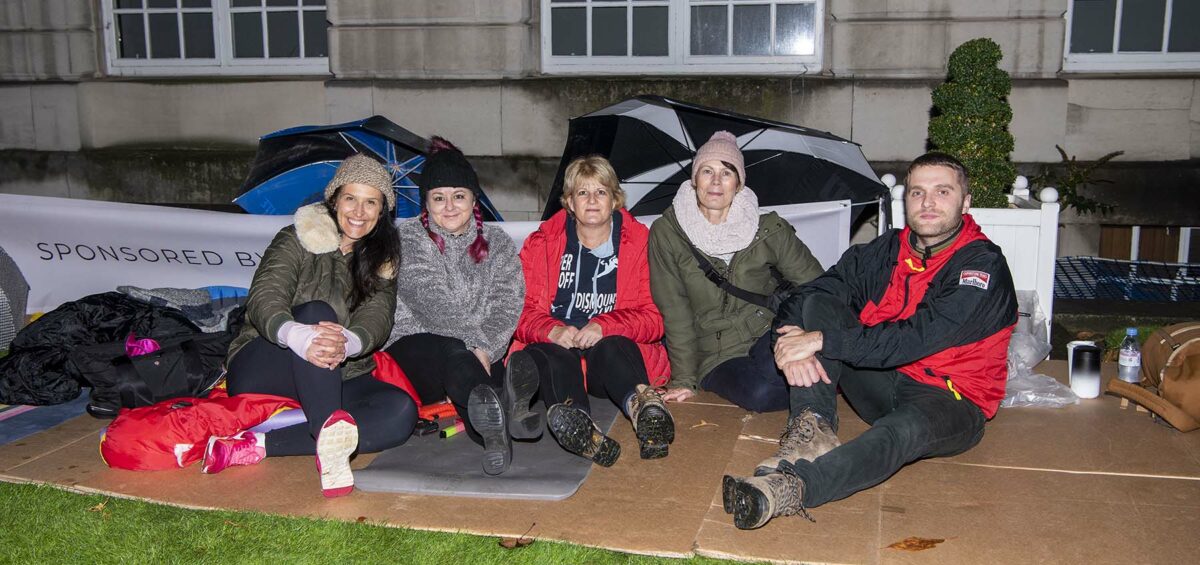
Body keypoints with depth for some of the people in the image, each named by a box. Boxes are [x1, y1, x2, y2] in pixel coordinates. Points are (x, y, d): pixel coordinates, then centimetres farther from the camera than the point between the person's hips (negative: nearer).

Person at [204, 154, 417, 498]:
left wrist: (346, 342, -34)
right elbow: (263, 299, -18)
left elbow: (377, 319, -8)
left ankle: (255, 447, -37)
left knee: (401, 411, -26)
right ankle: (329, 444, -55)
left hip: (334, 383, 4)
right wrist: (299, 336, -42)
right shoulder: (298, 240, 0)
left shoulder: (382, 259, 11)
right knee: (316, 311, -33)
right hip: (259, 369, -3)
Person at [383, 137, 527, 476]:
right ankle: (495, 410, -72)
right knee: (455, 352, -39)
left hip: (482, 354, 4)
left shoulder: (497, 243, 14)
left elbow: (508, 307, -1)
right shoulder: (408, 240, 5)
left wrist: (485, 349, -20)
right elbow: (432, 302, -12)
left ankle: (489, 425, -67)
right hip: (417, 345, -4)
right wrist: (474, 344, -23)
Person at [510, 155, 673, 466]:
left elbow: (654, 317, 2)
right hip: (556, 351, 0)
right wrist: (552, 331, -16)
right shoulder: (542, 243, 12)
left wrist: (605, 326, -16)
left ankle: (642, 404, -67)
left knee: (613, 347, -35)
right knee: (552, 358, -35)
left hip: (613, 358, 0)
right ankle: (583, 431, -64)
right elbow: (525, 312, 6)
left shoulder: (639, 242, 9)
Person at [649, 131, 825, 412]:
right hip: (716, 354, 0)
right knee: (759, 393, -31)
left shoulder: (769, 229, 1)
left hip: (769, 335, 1)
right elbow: (675, 311, -3)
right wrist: (684, 379, -7)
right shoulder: (667, 234, -2)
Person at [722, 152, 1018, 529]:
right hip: (881, 385, 6)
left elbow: (918, 337, -25)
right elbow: (798, 299, 1)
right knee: (818, 303, -10)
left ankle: (788, 488, -63)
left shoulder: (983, 265, -13)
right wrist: (792, 344, -23)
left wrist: (822, 340, -27)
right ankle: (813, 427, -29)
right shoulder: (886, 251, 5)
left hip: (951, 401, -6)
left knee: (903, 430, -41)